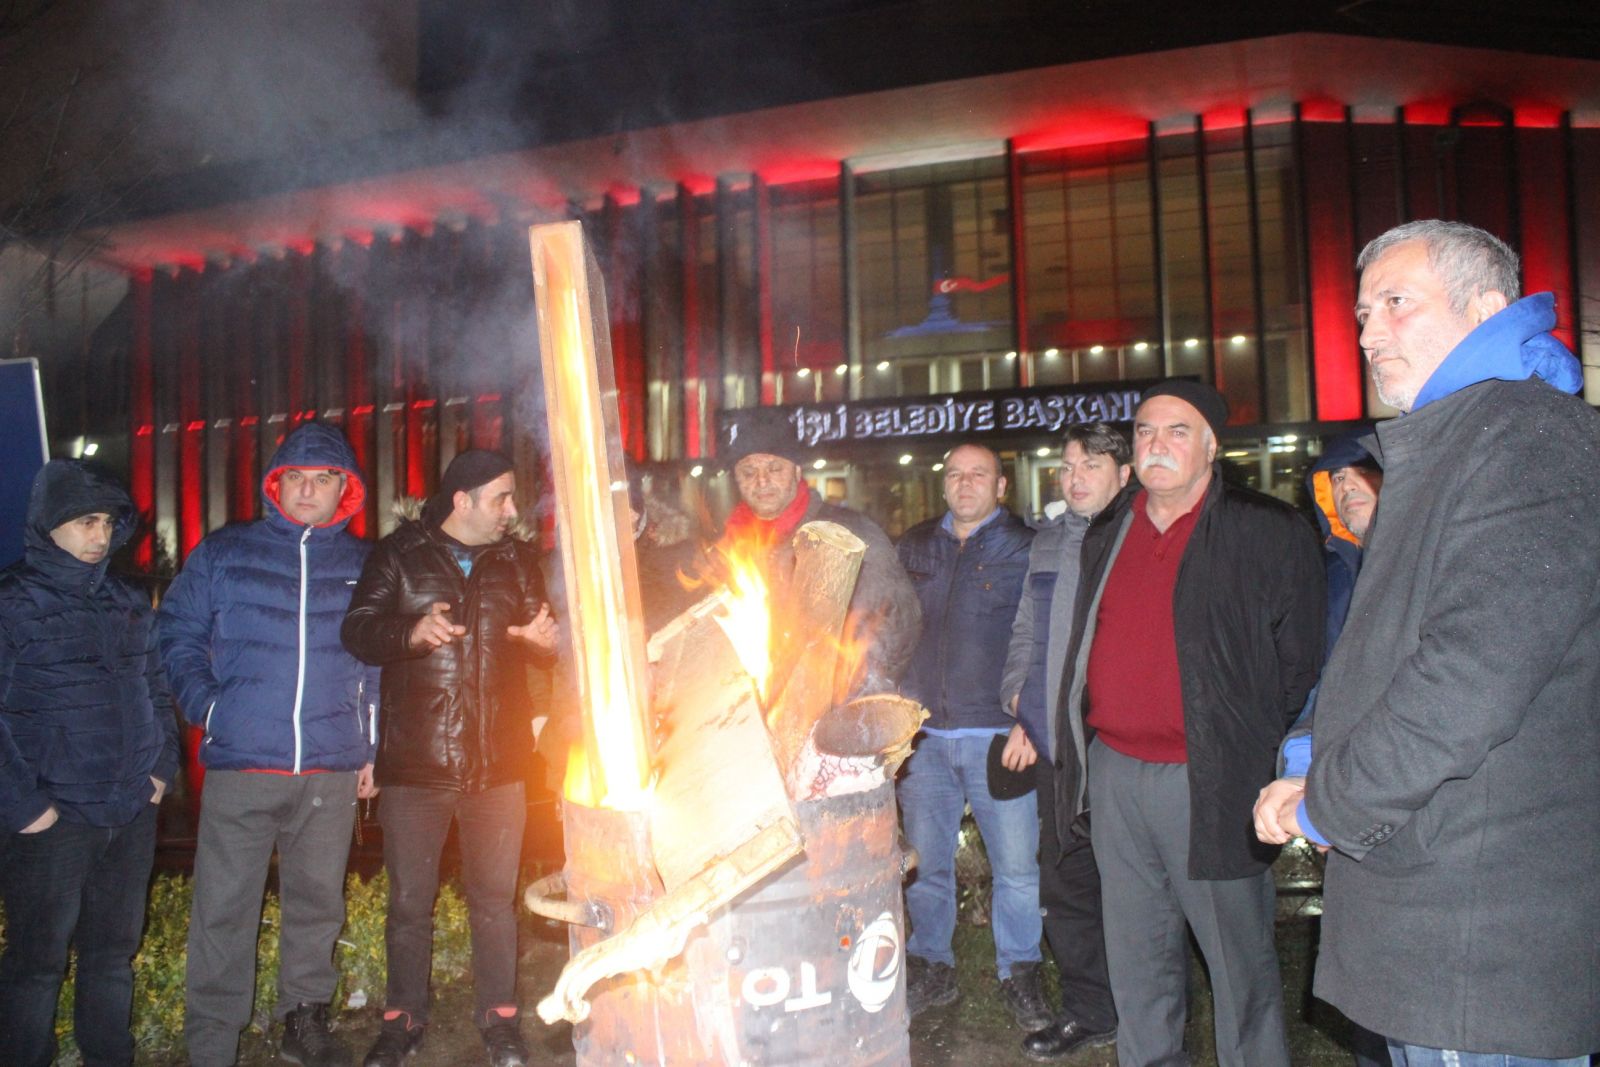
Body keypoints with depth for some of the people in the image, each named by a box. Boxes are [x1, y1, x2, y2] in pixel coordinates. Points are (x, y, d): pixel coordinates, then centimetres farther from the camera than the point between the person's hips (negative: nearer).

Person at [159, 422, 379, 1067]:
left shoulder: (363, 566, 10)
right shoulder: (222, 554, 7)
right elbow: (178, 635, 10)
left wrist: (372, 746, 9)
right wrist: (206, 708, -4)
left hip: (333, 769, 2)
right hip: (241, 765, -1)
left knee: (317, 901, 12)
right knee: (224, 910, 0)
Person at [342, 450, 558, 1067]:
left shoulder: (516, 562, 8)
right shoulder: (400, 555, 1)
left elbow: (538, 643, 13)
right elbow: (357, 631, -5)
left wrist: (544, 638, -11)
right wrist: (411, 632, -25)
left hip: (498, 761, 2)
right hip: (415, 761, -2)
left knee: (494, 897, 11)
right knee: (409, 900, 10)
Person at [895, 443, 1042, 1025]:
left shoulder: (1025, 548, 0)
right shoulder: (915, 546, 11)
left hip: (998, 734, -3)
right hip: (923, 733, 4)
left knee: (1017, 865, 2)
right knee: (925, 862, 12)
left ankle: (1019, 973, 22)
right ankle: (930, 968, 29)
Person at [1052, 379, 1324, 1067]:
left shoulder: (1270, 533, -5)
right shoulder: (1106, 534, 12)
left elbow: (1299, 664, -4)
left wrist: (1257, 750, -5)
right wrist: (1079, 747, 14)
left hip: (1210, 782, -5)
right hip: (1113, 772, 6)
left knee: (1239, 957, 6)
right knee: (1135, 954, 17)